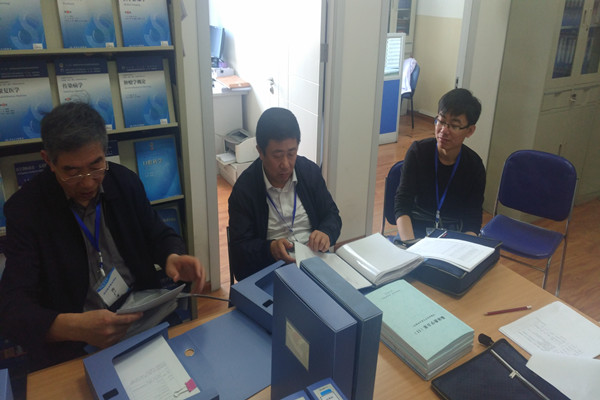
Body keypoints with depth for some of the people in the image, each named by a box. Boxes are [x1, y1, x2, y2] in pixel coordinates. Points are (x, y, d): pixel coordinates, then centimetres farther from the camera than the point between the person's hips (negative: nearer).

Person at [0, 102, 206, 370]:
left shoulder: (126, 181, 1)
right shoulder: (24, 208, -8)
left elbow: (158, 234, 12)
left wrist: (172, 257, -15)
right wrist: (73, 327, -35)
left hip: (143, 318, 5)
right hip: (72, 348, -4)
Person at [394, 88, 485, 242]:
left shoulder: (475, 167, -5)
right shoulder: (418, 151, -8)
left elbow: (472, 223, -7)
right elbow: (402, 203, -16)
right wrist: (410, 245, -32)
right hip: (416, 230, -2)